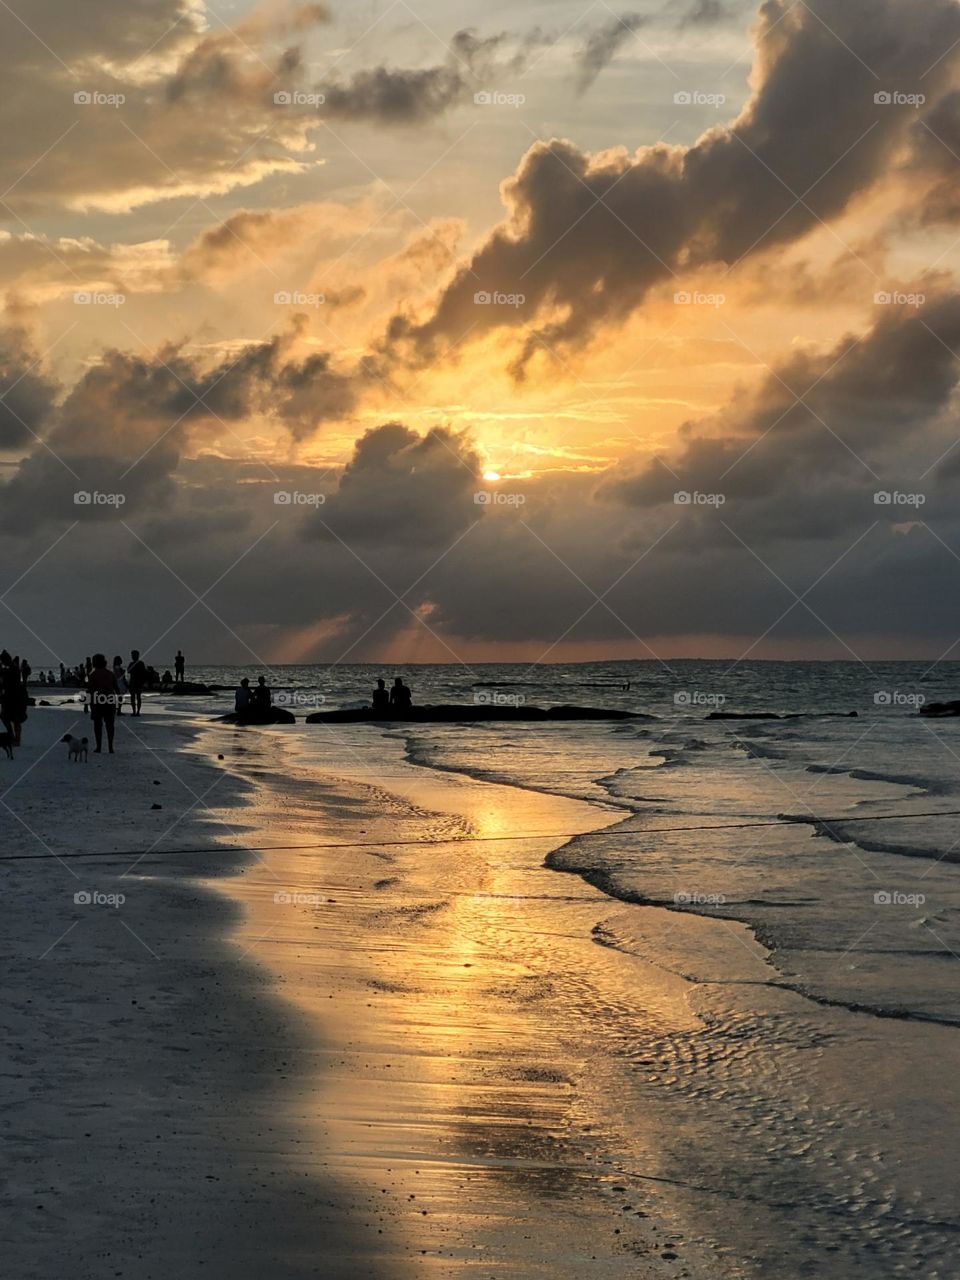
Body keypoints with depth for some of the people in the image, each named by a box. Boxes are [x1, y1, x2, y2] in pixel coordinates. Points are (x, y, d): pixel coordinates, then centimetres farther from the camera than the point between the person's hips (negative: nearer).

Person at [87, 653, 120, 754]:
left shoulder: (93, 674, -6)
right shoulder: (110, 673, 6)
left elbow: (90, 689, -10)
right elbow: (116, 687, 10)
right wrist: (119, 695, 26)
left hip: (97, 701, -3)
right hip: (110, 701, 3)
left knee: (98, 724, 4)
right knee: (110, 724, 7)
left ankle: (98, 747, 3)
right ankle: (110, 747, 3)